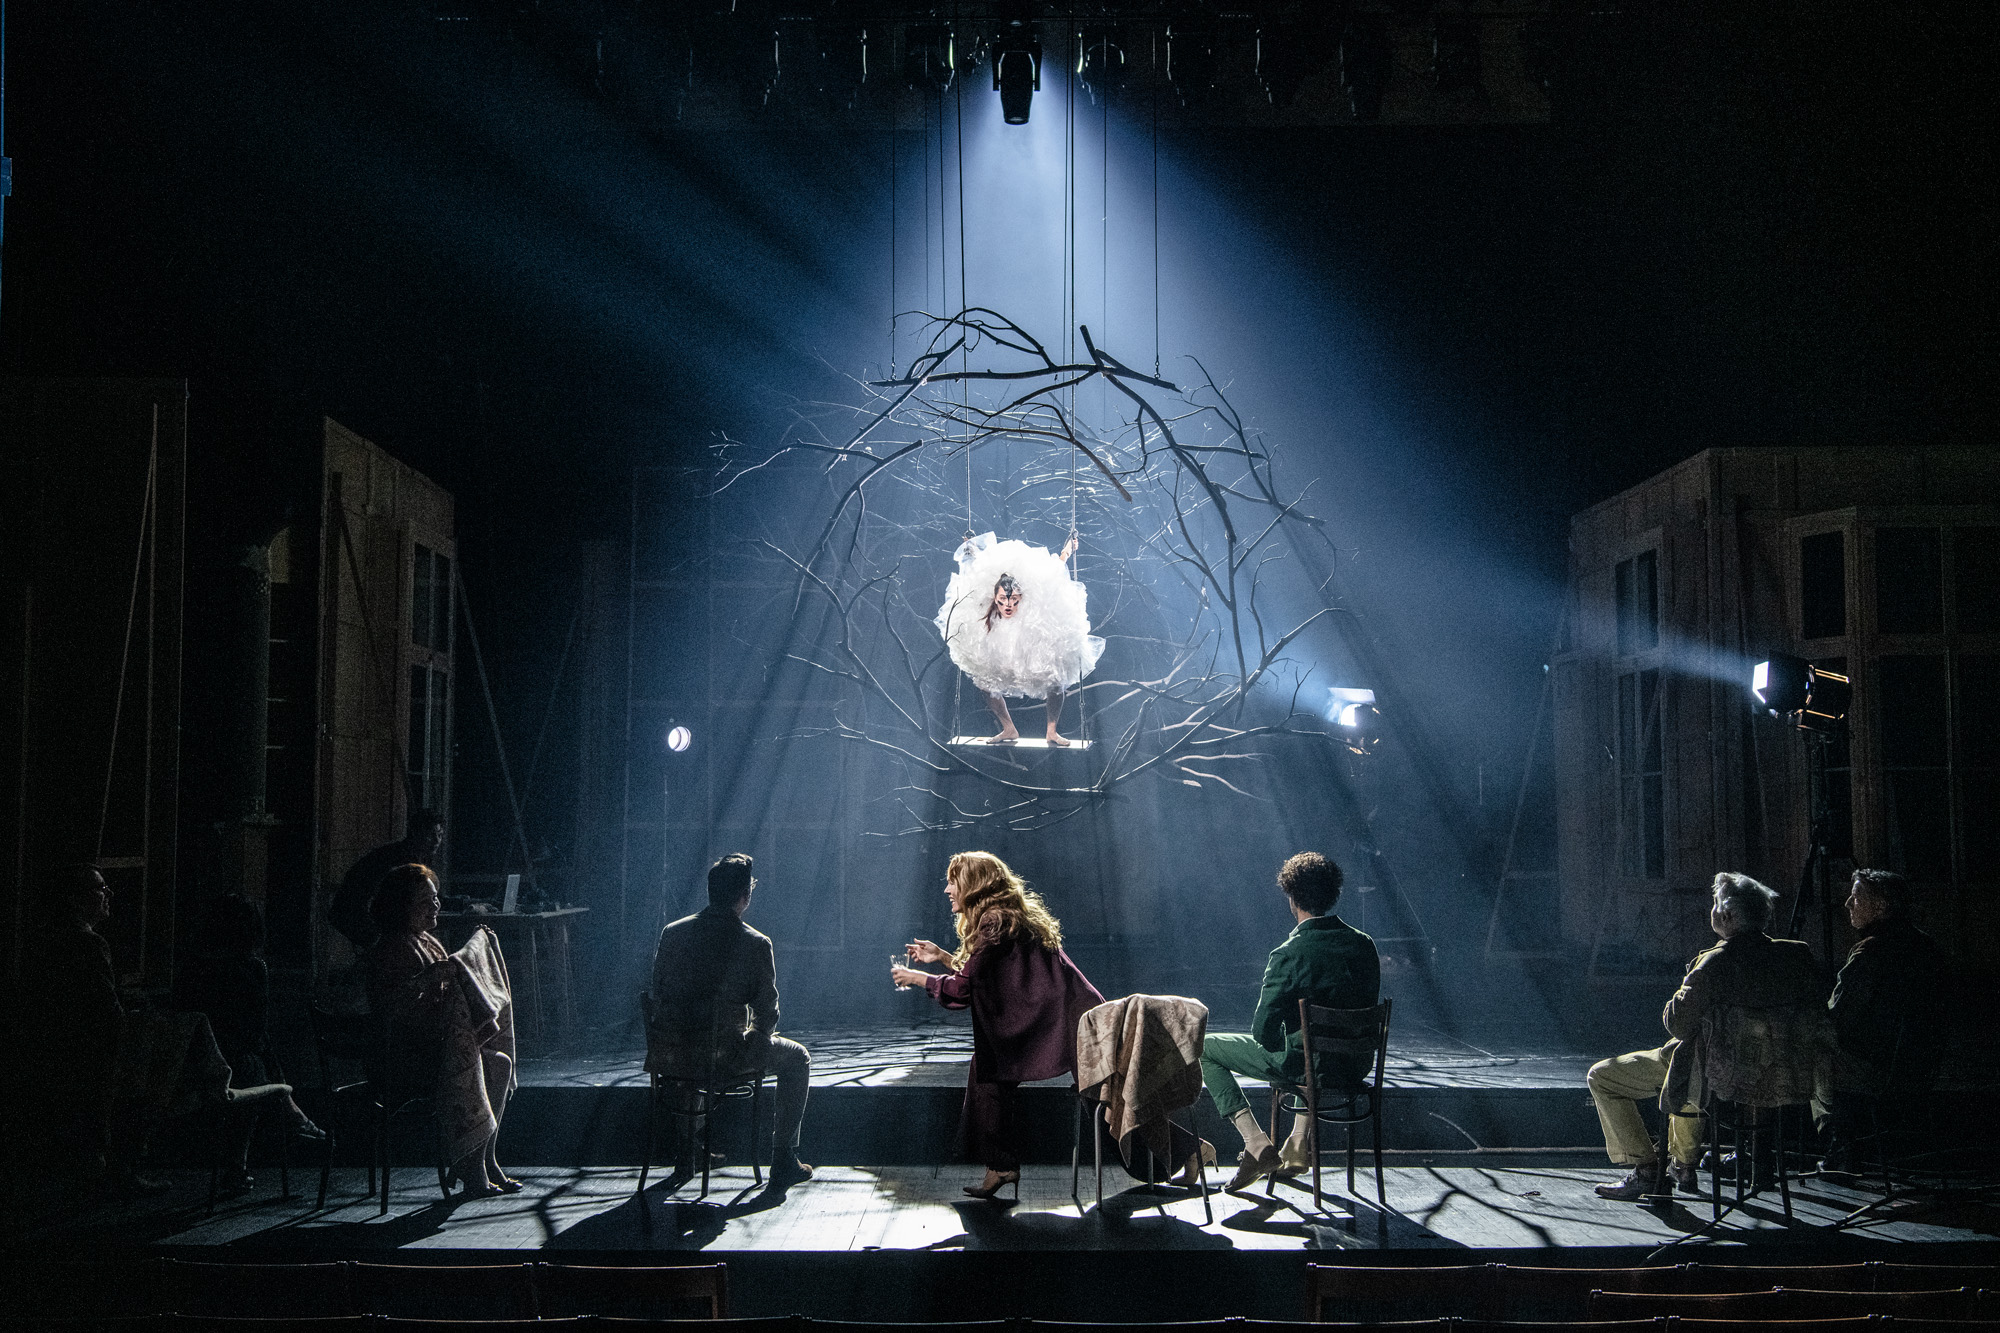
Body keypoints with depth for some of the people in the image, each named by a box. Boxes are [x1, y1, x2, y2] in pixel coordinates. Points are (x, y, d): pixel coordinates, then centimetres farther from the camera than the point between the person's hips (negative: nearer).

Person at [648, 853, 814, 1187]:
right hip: (724, 1058, -5)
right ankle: (783, 1162, 19)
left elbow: (658, 996, 11)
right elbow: (767, 1015, -3)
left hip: (669, 1057, 5)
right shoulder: (756, 944, -10)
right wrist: (753, 1036, 20)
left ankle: (687, 1150, 46)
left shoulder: (671, 932, 1)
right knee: (797, 1058, 20)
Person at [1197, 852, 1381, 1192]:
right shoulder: (1364, 945, -3)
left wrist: (1279, 1040, 7)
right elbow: (1367, 1006, 9)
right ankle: (1298, 1147, 40)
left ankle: (1258, 1146, 4)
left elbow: (1263, 1031, -17)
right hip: (1355, 1066, 6)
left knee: (1203, 1048, 11)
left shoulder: (1288, 955, -21)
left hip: (1302, 1063, -6)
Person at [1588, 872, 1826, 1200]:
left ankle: (1646, 1171, 7)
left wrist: (1682, 993, -5)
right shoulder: (1799, 955, -11)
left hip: (1715, 1076, -7)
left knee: (1602, 1076, 8)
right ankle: (1683, 1166, 44)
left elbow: (1678, 1023, -27)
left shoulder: (1715, 963, -30)